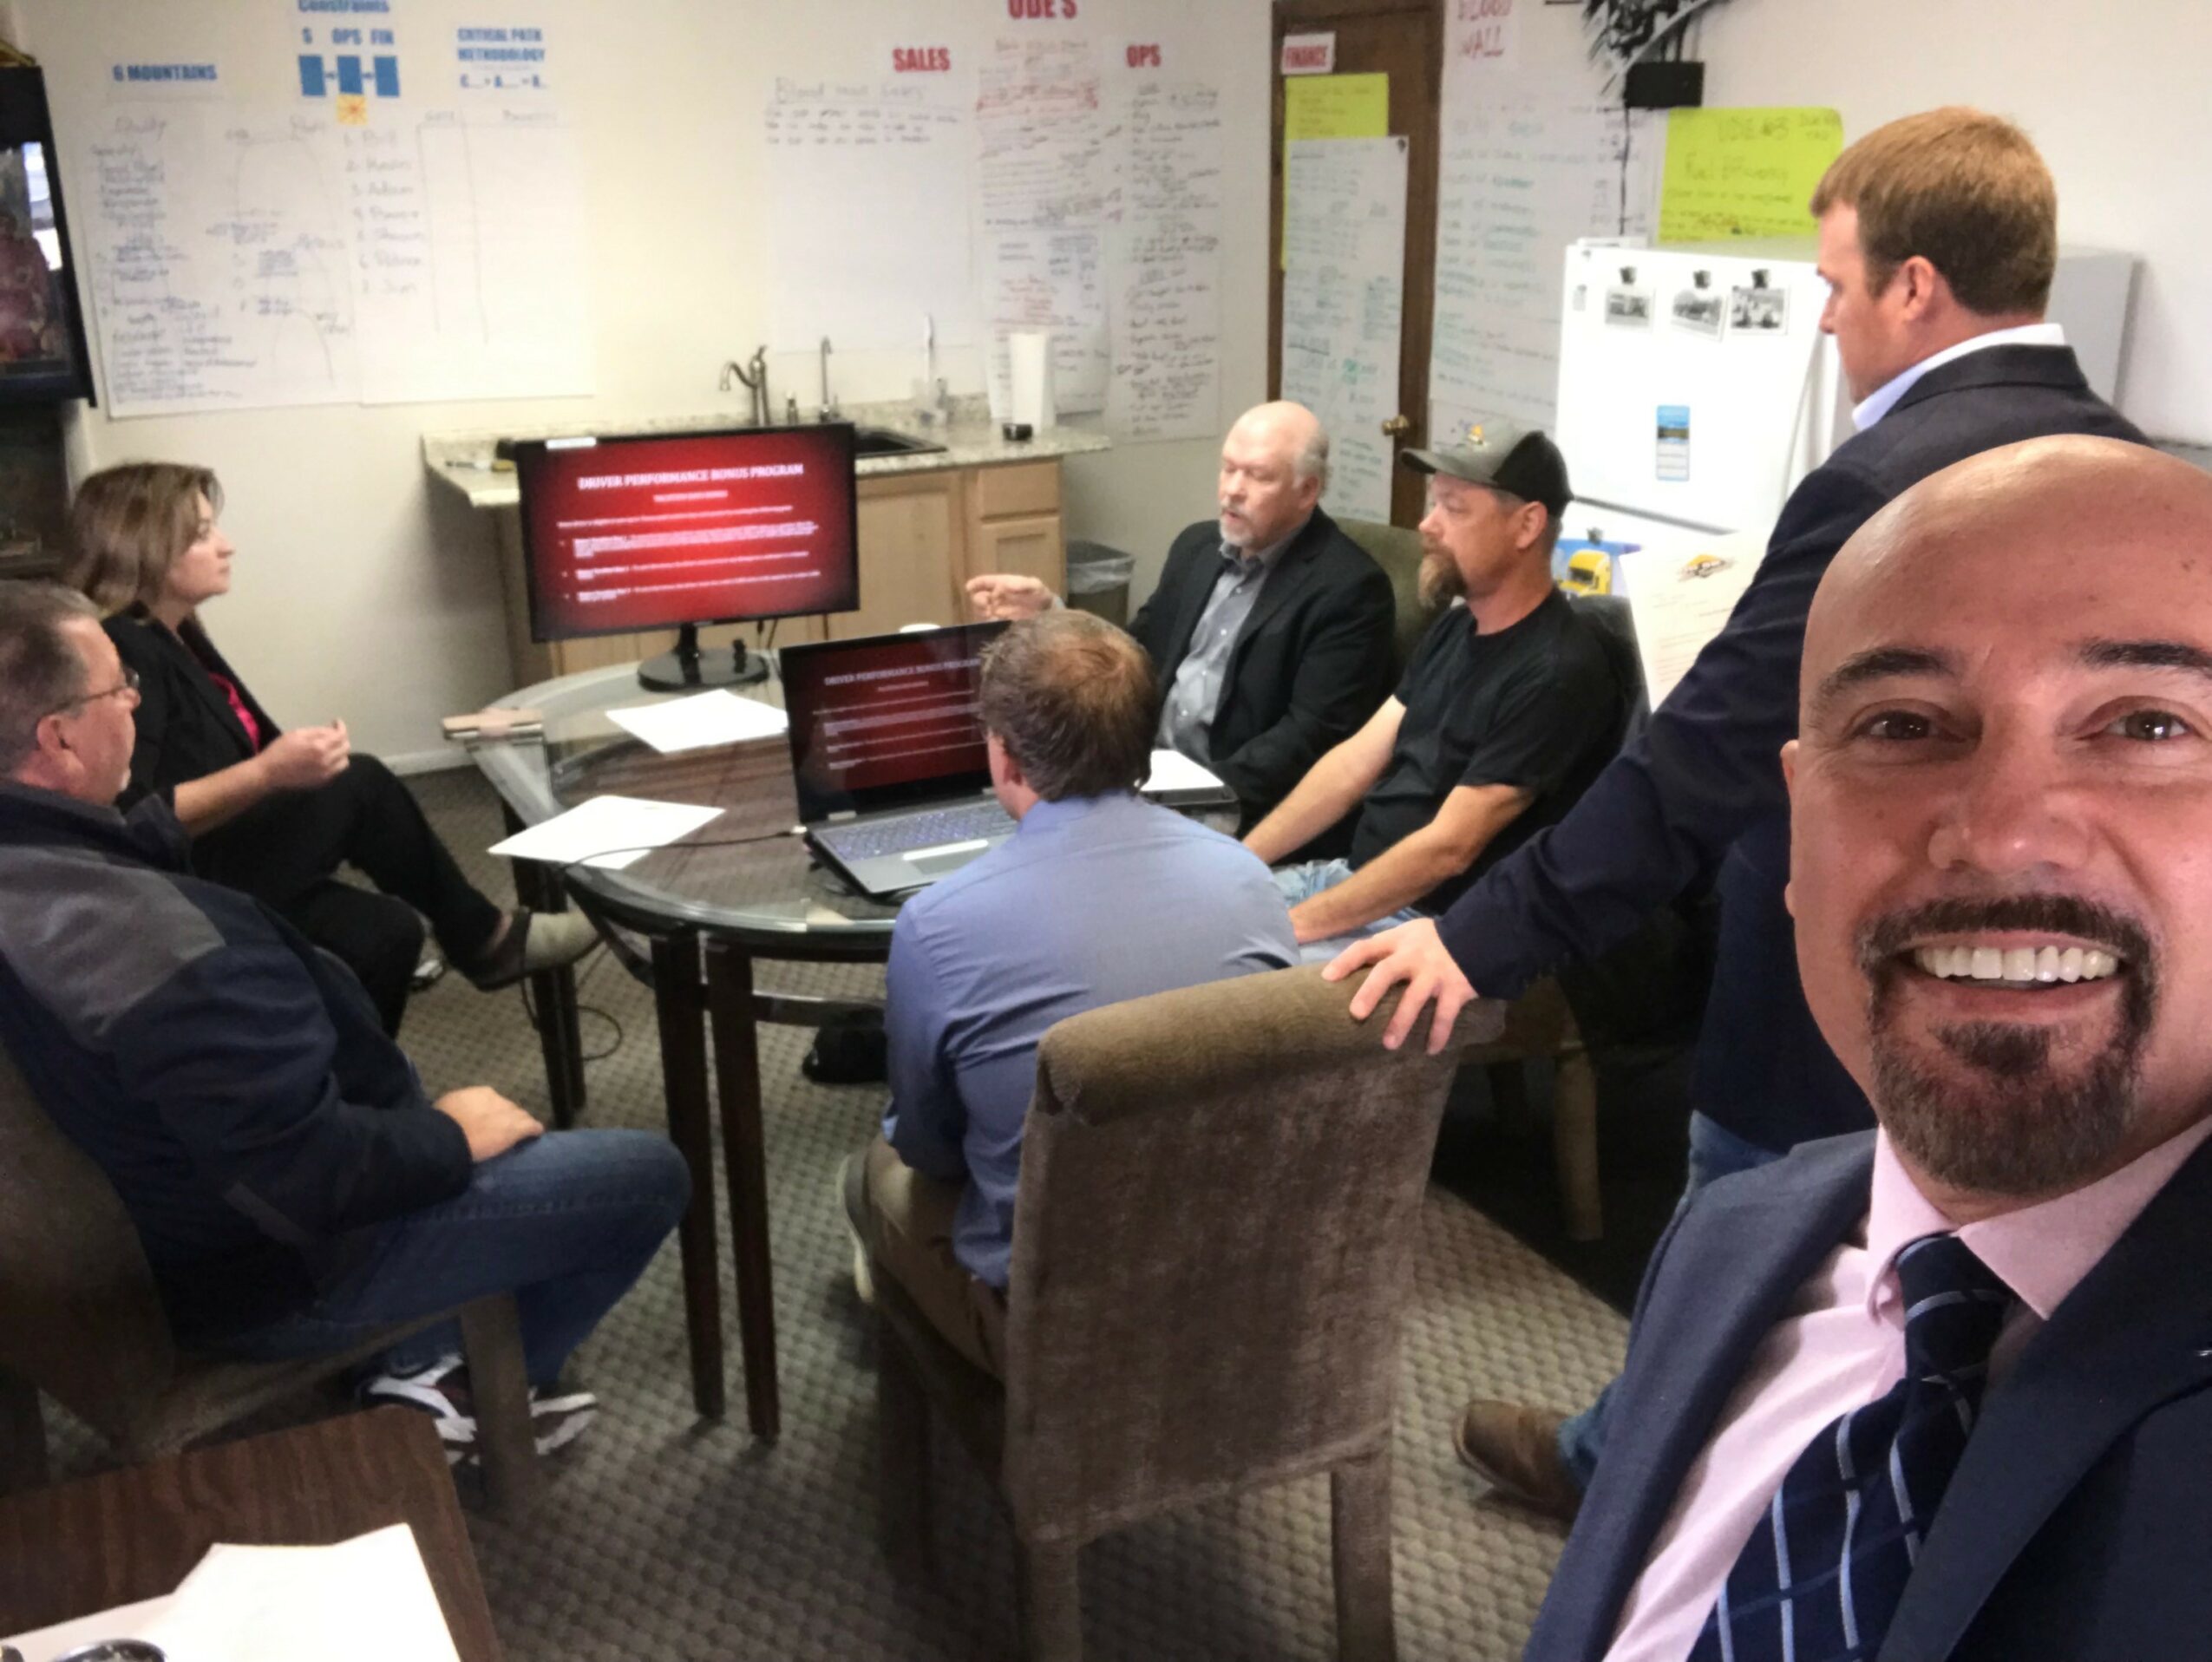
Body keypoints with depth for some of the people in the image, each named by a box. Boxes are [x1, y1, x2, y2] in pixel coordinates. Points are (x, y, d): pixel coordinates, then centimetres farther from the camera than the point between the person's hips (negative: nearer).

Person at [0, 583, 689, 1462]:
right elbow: (313, 1176, -32)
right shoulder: (142, 936, -37)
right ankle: (443, 1385, 14)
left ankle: (418, 1358, 23)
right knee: (648, 1175, -3)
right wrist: (450, 1137, -16)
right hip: (276, 1270, -9)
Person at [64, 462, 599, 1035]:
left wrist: (296, 757, -4)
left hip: (221, 860, 10)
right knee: (360, 787, -17)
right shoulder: (119, 655, -20)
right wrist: (266, 773, -30)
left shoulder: (172, 637, 13)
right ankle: (482, 939, 0)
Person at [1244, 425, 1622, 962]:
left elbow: (1448, 849, -22)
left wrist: (1294, 925, -20)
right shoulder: (1455, 628, 9)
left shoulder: (1556, 673, -20)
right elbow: (1356, 761, 9)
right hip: (1352, 875, 9)